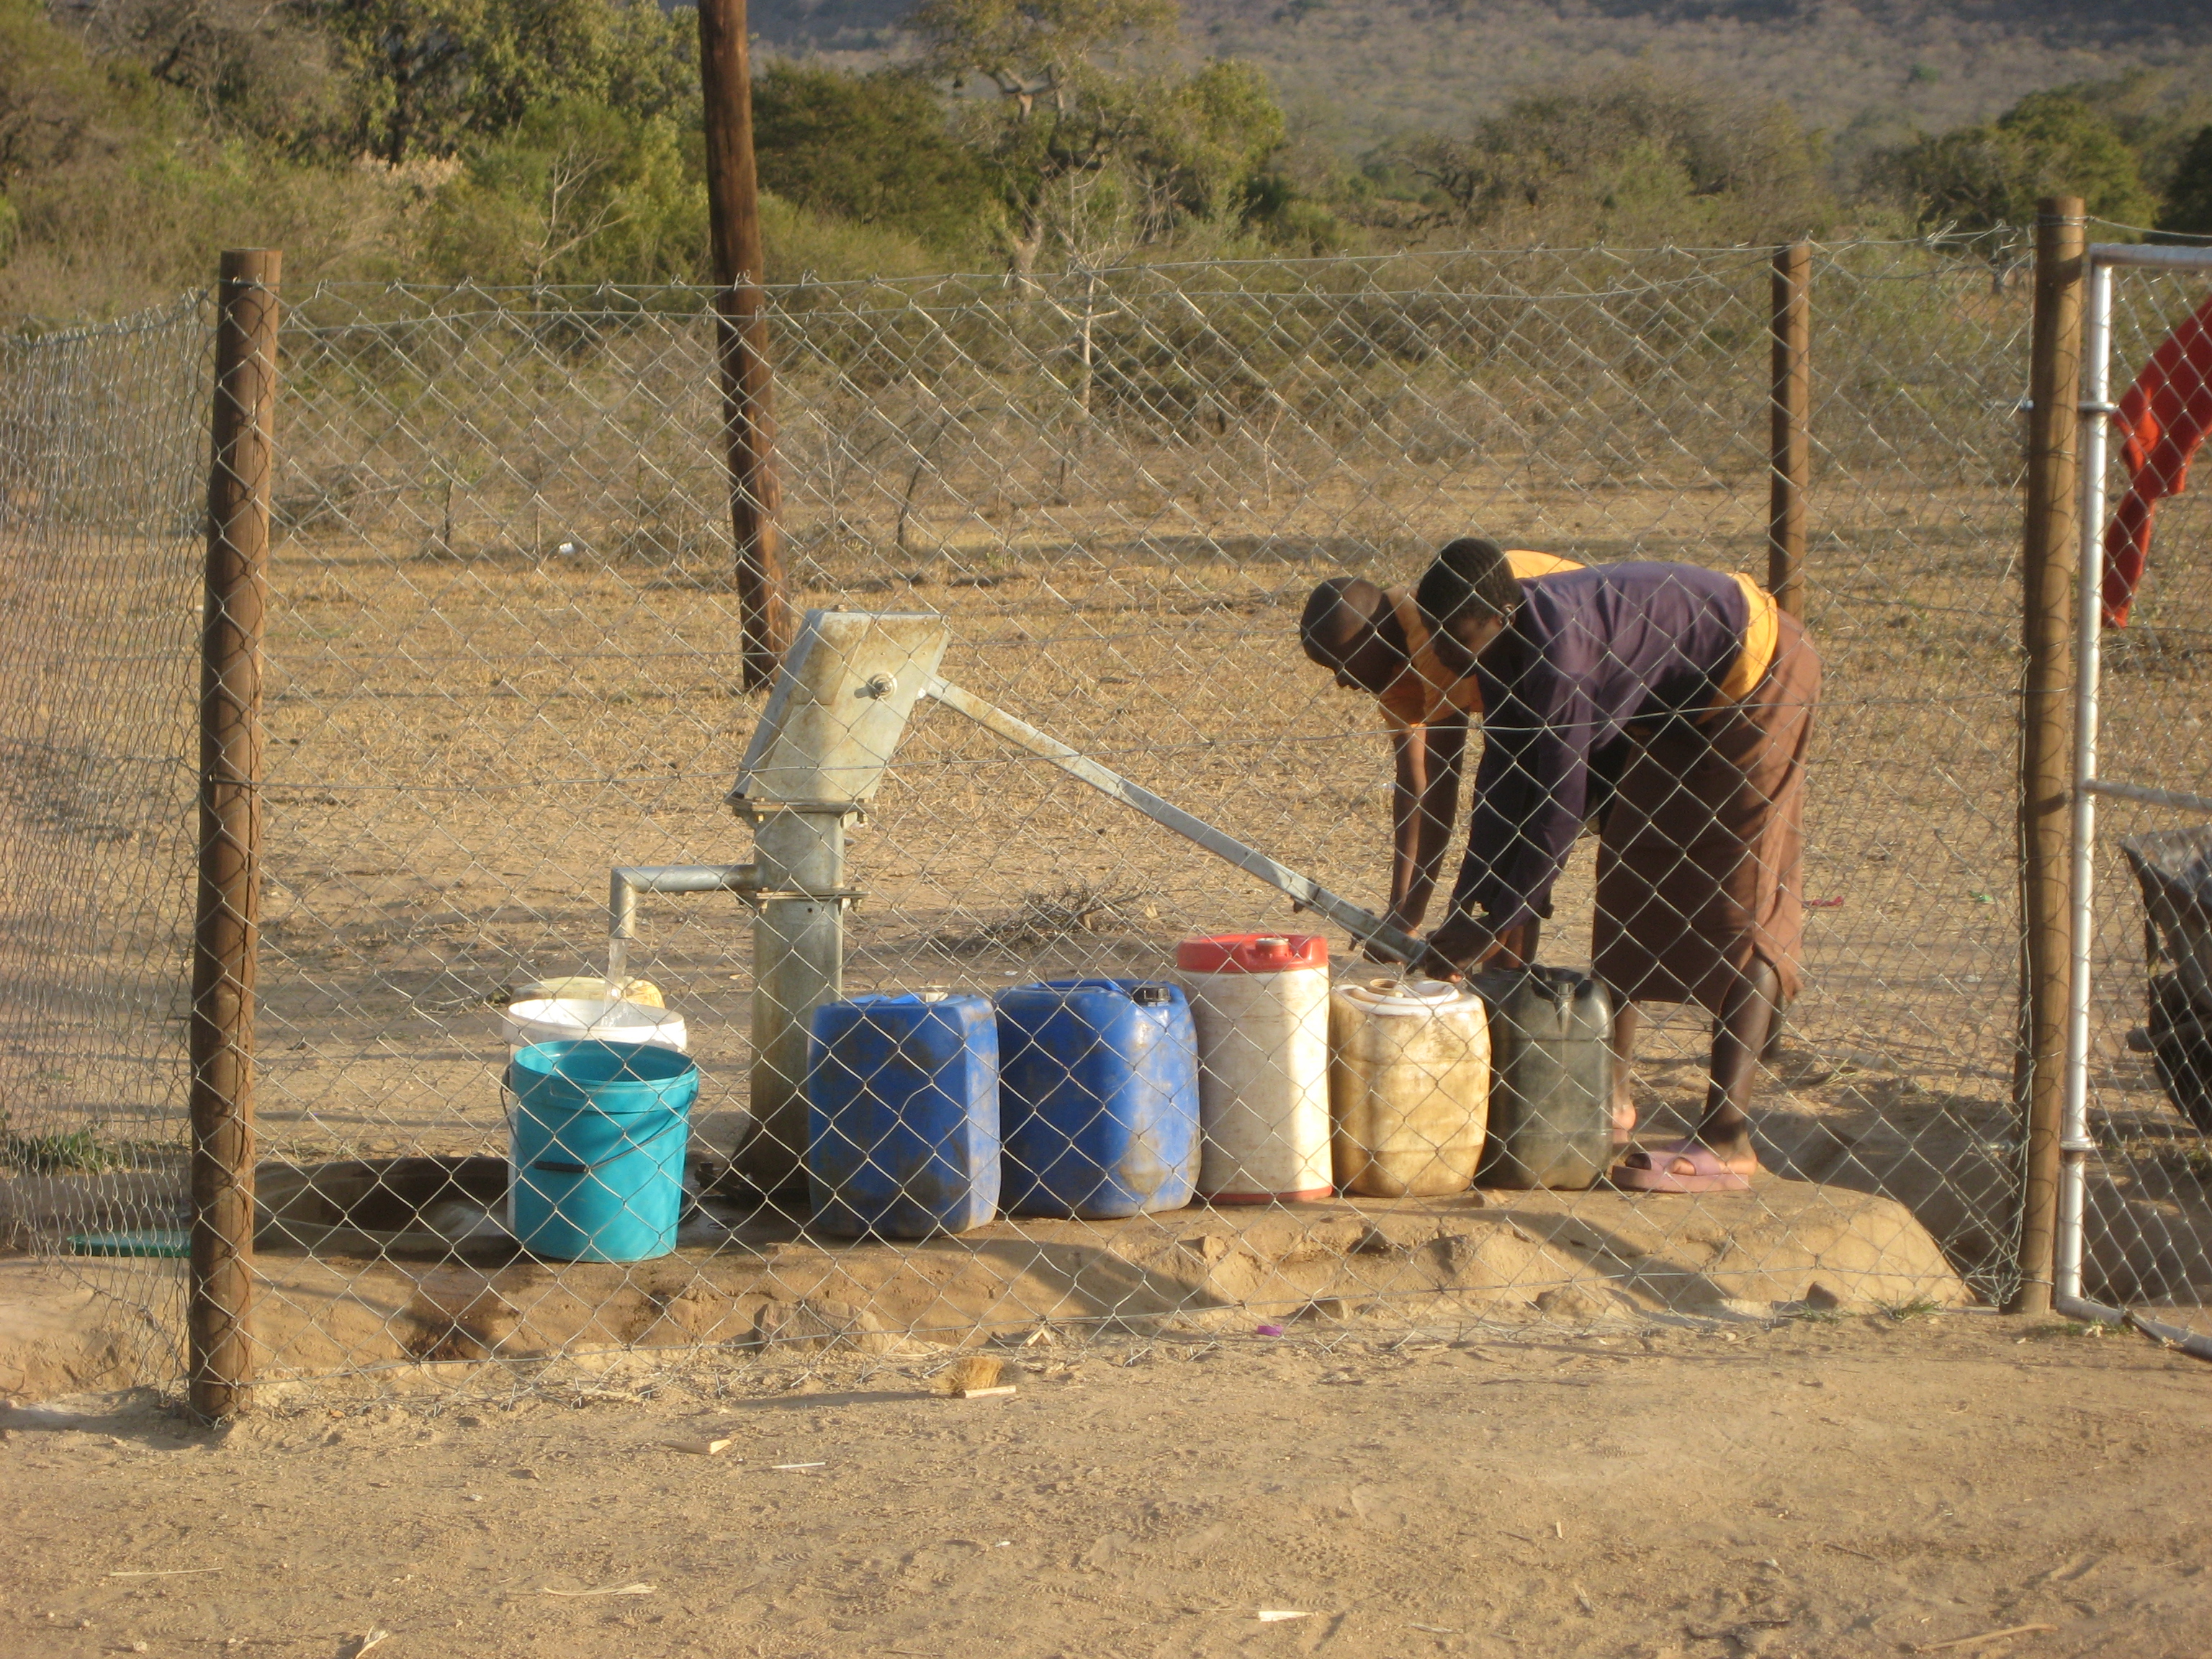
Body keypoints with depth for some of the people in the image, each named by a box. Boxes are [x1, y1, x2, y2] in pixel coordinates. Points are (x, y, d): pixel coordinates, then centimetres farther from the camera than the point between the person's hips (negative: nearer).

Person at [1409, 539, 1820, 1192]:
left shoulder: (1556, 647, -35)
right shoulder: (1507, 645, -8)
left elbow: (1559, 806, -33)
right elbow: (1500, 779, -3)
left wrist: (1489, 924, -28)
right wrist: (1469, 903, -9)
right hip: (1679, 702, 10)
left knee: (1739, 900, -13)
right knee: (1625, 874, 12)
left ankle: (1726, 1139, -16)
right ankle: (1612, 1096, 21)